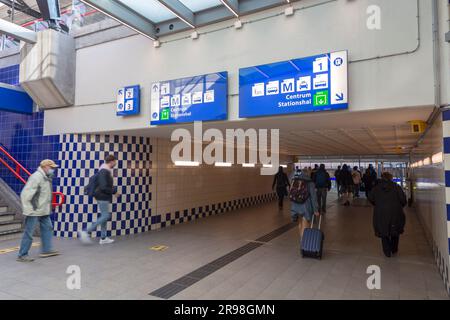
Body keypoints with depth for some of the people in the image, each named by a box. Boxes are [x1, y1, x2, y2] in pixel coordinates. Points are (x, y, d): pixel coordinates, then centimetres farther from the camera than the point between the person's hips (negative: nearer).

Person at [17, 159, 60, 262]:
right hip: (34, 211, -10)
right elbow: (25, 194, -23)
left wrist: (48, 207, 14)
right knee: (28, 233, 0)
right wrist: (29, 209, -21)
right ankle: (22, 255, 12)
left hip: (44, 211, 10)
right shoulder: (36, 177, -20)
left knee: (47, 228, 14)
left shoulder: (46, 177, 8)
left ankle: (46, 250, 23)